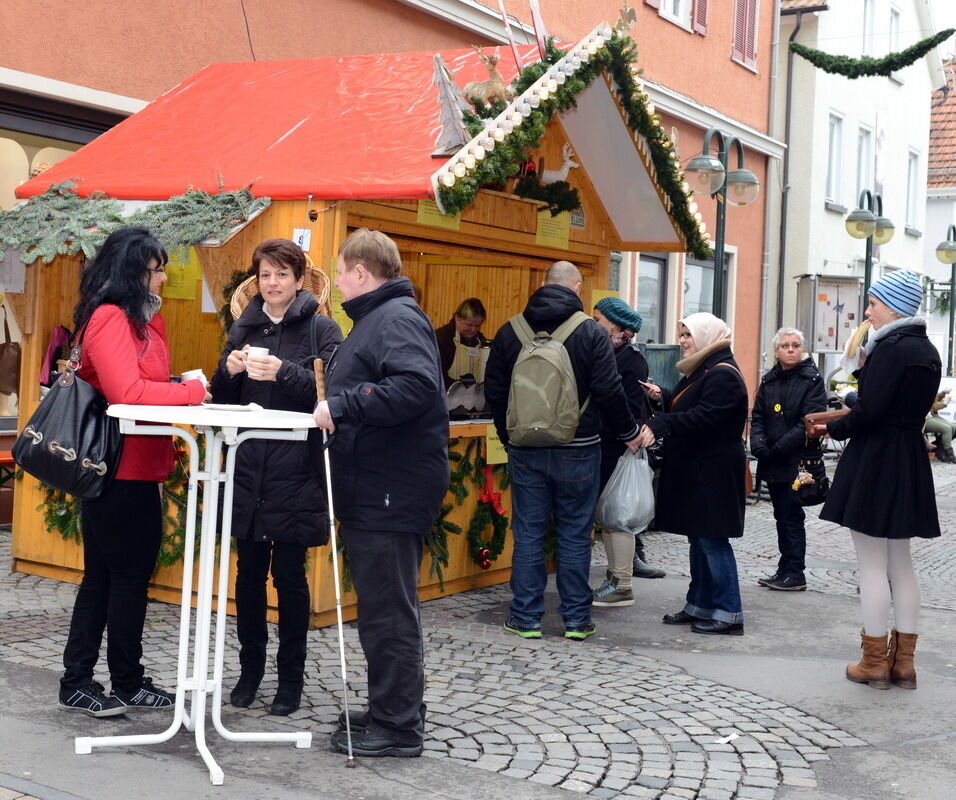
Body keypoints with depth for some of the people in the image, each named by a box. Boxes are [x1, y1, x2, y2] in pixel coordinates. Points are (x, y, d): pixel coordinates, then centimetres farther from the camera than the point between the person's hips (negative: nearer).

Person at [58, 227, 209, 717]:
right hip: (120, 470, -10)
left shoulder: (141, 318, 14)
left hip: (135, 469, 10)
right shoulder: (109, 319, -15)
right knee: (128, 575, 2)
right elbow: (126, 392, -25)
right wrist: (190, 391, -16)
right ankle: (127, 685, 16)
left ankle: (77, 682, 22)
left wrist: (184, 387, -2)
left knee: (104, 576, 13)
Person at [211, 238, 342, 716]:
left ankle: (291, 678, 15)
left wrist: (284, 373, -25)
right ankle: (250, 669, 23)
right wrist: (229, 370, -7)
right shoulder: (244, 328, 12)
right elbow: (221, 398, 13)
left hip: (296, 472, -4)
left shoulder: (321, 329, -1)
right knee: (249, 572, 9)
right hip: (248, 468, 4)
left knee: (289, 574, 3)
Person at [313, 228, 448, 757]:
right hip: (371, 490, 11)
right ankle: (390, 710, 28)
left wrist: (342, 405, -26)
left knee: (388, 612, -3)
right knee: (380, 608, 17)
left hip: (393, 492, -11)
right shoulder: (373, 319, 20)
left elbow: (416, 387, -29)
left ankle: (398, 727, 6)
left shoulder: (398, 318, -13)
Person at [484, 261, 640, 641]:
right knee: (575, 535, 6)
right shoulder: (592, 333, -6)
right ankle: (576, 619, 11)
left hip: (525, 450, 2)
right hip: (578, 450, -2)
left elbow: (494, 391, 7)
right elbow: (609, 392, -7)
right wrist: (629, 432, 7)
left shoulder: (510, 332, 3)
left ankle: (526, 617, 10)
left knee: (528, 534, 7)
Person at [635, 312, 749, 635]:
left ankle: (729, 614, 2)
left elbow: (703, 416, -26)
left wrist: (658, 425, -31)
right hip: (694, 469, 10)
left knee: (712, 540, -6)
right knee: (698, 538, 14)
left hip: (714, 472, -10)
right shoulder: (700, 370, 17)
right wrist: (662, 396, 5)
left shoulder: (723, 375, -15)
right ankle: (699, 606, 22)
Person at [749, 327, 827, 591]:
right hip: (772, 462, 6)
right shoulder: (768, 381, 12)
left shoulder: (812, 381, -5)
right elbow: (757, 417, 10)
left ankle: (794, 574, 5)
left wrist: (779, 448, -18)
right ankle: (785, 571, 19)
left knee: (791, 517, -3)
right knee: (782, 516, 12)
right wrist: (759, 446, -9)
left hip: (797, 461, -6)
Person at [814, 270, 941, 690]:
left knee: (872, 564, -1)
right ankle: (903, 661, 20)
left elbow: (868, 412, -22)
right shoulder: (926, 350, 12)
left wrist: (833, 428, -5)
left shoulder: (891, 347, -17)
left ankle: (875, 661, 7)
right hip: (910, 462, 9)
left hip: (874, 462, -9)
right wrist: (846, 415, 10)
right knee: (900, 563, 14)